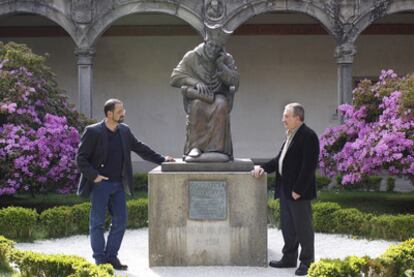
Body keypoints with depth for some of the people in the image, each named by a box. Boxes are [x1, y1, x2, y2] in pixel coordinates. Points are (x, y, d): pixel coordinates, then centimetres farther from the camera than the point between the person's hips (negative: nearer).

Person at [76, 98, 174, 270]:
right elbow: (81, 158, -8)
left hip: (118, 185, 6)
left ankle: (111, 256, 15)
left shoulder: (124, 131, 8)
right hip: (100, 184, -6)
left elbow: (140, 148, 17)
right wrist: (93, 176, -16)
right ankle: (100, 260, 8)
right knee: (97, 223, 1)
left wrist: (161, 160, 11)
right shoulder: (93, 132, -9)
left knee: (120, 222, 5)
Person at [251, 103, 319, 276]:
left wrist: (298, 190, -21)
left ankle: (307, 261, 9)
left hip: (298, 192, -9)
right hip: (285, 189, 9)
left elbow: (309, 166, -20)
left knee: (303, 226, 0)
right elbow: (280, 159, 19)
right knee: (287, 226, 16)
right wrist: (264, 168, 3)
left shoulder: (308, 136, -14)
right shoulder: (290, 136, 15)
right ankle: (289, 258, 26)